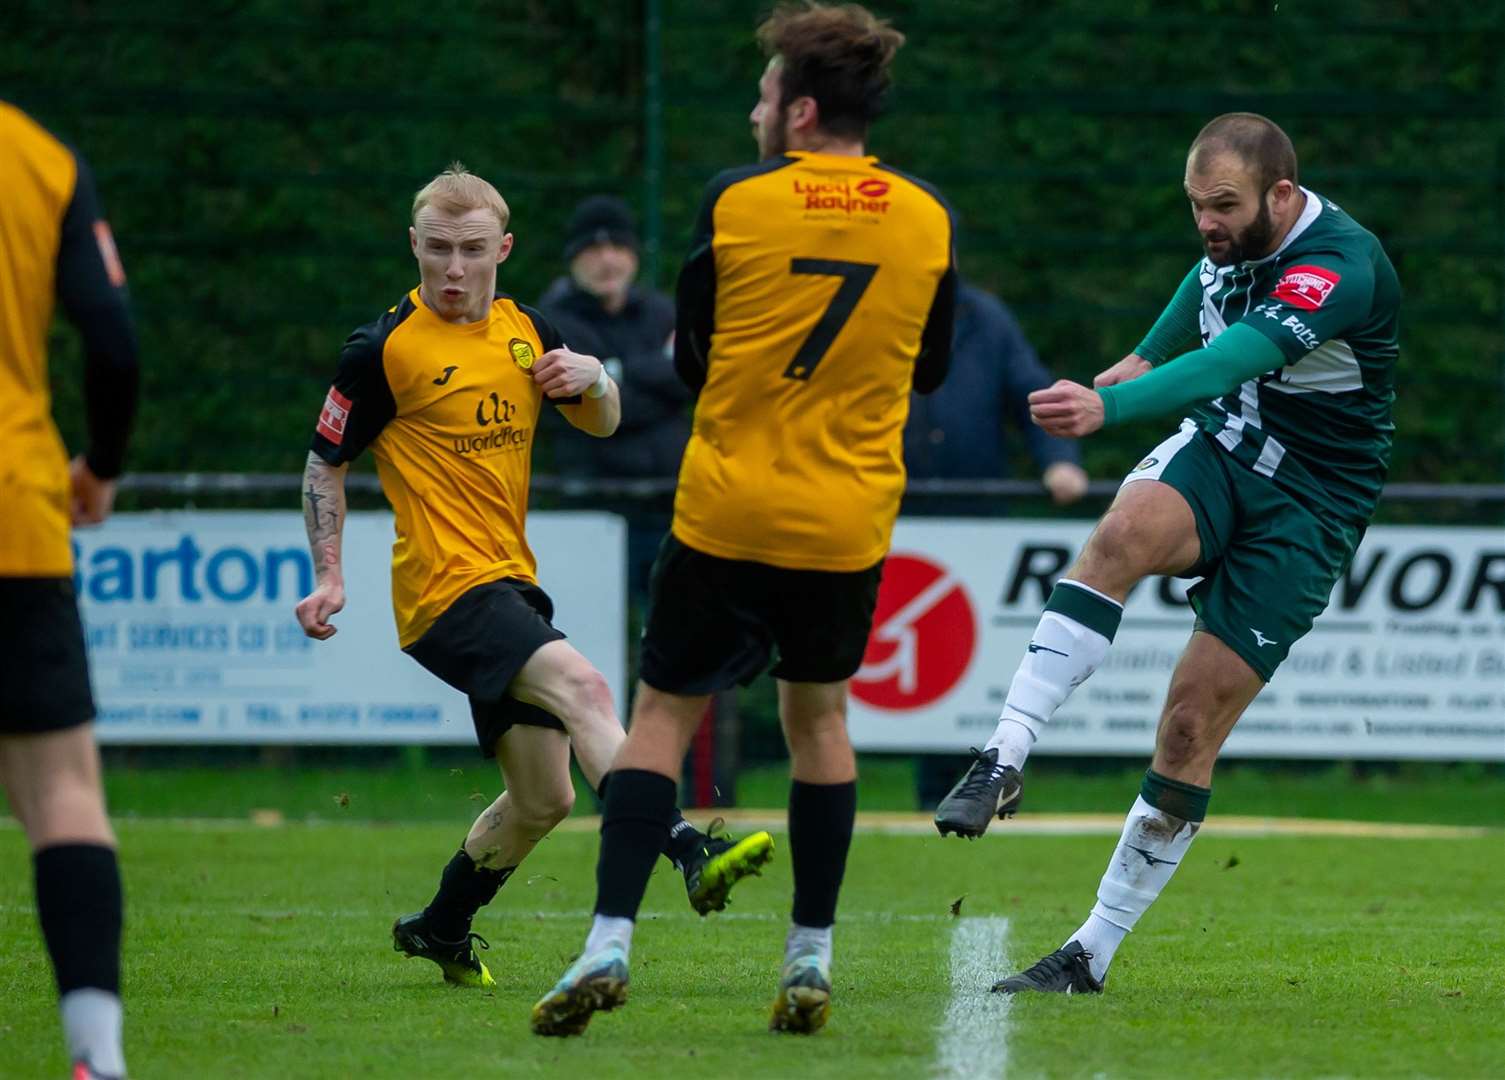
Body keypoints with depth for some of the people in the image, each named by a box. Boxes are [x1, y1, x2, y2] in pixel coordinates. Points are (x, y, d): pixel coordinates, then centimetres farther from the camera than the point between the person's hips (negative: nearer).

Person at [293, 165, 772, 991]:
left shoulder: (526, 331, 11)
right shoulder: (384, 349, -6)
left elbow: (602, 424, 22)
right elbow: (326, 462, 2)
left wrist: (593, 378, -1)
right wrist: (329, 576, -6)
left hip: (510, 582, 8)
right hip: (445, 586, -8)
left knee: (543, 797, 10)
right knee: (579, 685, -31)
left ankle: (440, 929, 30)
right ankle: (690, 854, -46)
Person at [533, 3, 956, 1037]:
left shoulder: (734, 202, -7)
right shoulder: (929, 218, 1)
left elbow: (692, 359, 2)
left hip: (728, 513, -3)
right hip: (849, 522, 3)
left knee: (664, 712, 5)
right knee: (819, 715, 19)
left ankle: (610, 943, -8)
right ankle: (811, 961, 16)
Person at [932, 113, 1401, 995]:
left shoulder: (1341, 267, -27)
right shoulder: (1238, 236, -2)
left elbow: (1235, 357, -43)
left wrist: (1108, 406, -56)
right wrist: (1150, 353, 34)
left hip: (1307, 509, -5)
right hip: (1220, 449, 5)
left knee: (1191, 730, -9)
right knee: (1125, 535, -31)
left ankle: (1094, 954, 2)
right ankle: (1004, 761, -36)